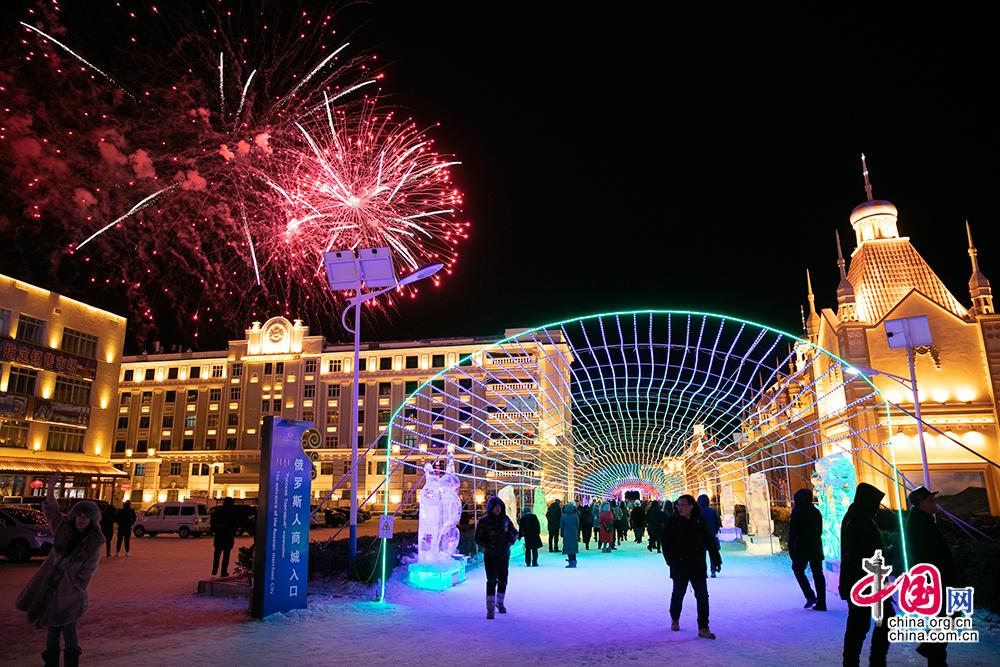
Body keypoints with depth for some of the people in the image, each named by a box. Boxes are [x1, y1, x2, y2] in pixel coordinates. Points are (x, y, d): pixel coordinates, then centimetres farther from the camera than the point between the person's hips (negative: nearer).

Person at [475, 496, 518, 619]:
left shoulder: (505, 519, 2)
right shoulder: (484, 521, -8)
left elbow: (514, 532, 13)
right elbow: (478, 538, -5)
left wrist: (511, 539, -7)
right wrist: (487, 546, -19)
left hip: (504, 555, 4)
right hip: (490, 555, -4)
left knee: (503, 580, 12)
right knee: (491, 581, -9)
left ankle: (500, 603, 33)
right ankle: (490, 608, -2)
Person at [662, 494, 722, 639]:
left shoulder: (700, 522, 0)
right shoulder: (672, 522, -6)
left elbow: (710, 542, 7)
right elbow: (666, 543, -6)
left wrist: (716, 560, 3)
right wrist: (671, 560, -14)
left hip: (698, 567, 2)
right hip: (679, 567, -2)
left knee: (702, 596, 0)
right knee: (678, 593, 13)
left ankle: (703, 628, 7)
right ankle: (675, 619, 36)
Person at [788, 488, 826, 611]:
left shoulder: (797, 512, -12)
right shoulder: (816, 512, 6)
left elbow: (792, 533, -12)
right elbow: (820, 531, 13)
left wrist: (791, 549, -5)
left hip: (801, 548, -5)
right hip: (816, 548, 6)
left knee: (798, 569, 11)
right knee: (818, 574, 8)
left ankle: (810, 596, -1)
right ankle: (821, 603, 9)